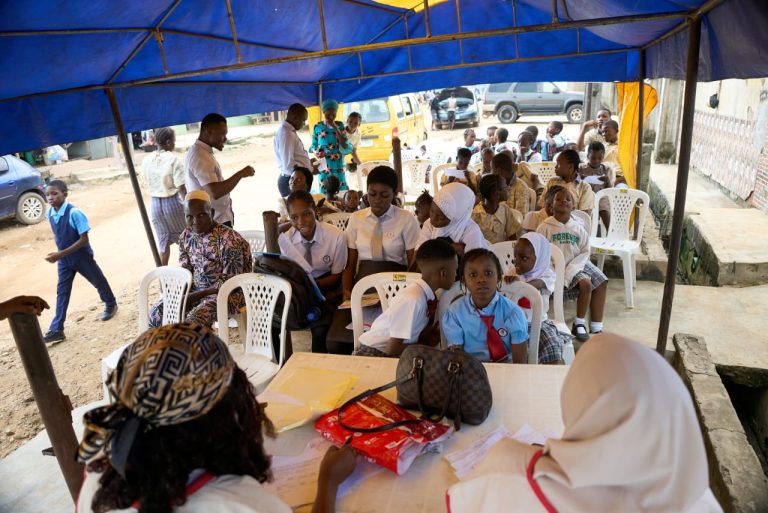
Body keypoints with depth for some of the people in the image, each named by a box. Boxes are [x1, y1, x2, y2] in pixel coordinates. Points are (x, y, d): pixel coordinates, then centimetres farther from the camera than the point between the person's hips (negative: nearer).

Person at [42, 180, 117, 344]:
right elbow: (58, 235, 11)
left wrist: (60, 254, -27)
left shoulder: (74, 213, -25)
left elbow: (84, 239, -25)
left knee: (98, 281, 16)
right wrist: (60, 254, 7)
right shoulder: (50, 213, -5)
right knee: (62, 291, 5)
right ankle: (56, 329, 7)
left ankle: (111, 305, 42)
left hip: (82, 256, -5)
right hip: (64, 259, 6)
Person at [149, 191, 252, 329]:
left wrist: (195, 296, -21)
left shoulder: (229, 240, -22)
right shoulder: (186, 236, 1)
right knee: (156, 313, -6)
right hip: (195, 290, 7)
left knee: (194, 321, -30)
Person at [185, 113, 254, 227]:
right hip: (216, 222, -10)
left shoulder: (198, 152, 11)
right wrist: (240, 174, -24)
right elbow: (215, 192, -32)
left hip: (215, 218, 10)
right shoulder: (200, 157, -22)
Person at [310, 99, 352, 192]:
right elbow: (313, 145, 10)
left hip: (338, 166, 0)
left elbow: (345, 147, -10)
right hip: (324, 166, 0)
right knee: (324, 191, 0)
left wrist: (335, 127, -14)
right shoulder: (317, 127, 2)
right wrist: (316, 151, -15)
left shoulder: (340, 125, 1)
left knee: (341, 191, 1)